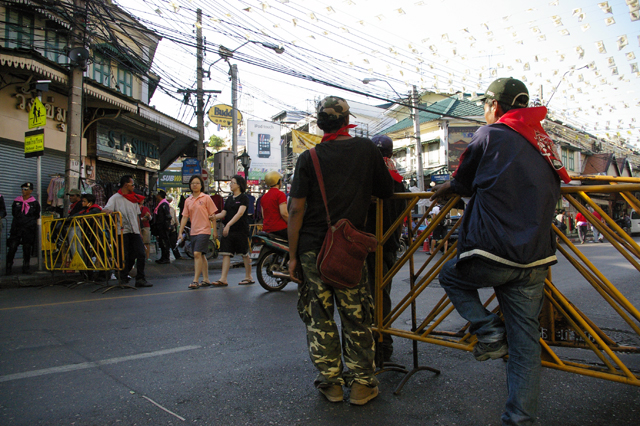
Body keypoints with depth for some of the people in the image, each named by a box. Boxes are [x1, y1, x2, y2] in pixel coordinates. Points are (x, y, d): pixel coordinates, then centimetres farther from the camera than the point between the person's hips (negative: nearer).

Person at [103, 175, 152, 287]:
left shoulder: (134, 198, 16)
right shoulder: (116, 198, 1)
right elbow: (105, 209, -9)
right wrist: (108, 210, -34)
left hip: (134, 231, 4)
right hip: (123, 231, -4)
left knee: (140, 254, -4)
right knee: (127, 256, -1)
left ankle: (140, 279, 1)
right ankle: (123, 276, 20)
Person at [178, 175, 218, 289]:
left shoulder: (206, 198, -3)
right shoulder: (188, 201, 11)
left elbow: (212, 215, -1)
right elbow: (185, 217, 10)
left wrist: (214, 230, -3)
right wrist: (180, 232, 5)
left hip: (204, 230, -6)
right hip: (193, 232, 6)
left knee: (197, 254, -15)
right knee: (201, 256, 11)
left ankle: (195, 280, -12)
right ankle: (206, 279, 19)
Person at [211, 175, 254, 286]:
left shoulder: (243, 198, -4)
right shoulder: (229, 199, 17)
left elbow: (240, 213, -17)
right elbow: (223, 213, 12)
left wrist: (228, 225, -27)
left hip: (241, 230, -6)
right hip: (228, 229, 6)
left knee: (245, 254, 3)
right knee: (226, 253, -2)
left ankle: (248, 277, 15)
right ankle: (223, 279, -3)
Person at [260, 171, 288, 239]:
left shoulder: (263, 197, 15)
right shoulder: (280, 194, -7)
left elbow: (263, 215, 17)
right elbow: (284, 213, -15)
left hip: (266, 229, 8)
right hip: (279, 228, -8)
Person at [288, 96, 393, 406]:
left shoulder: (308, 158, 0)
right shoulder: (367, 150, 2)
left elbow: (296, 209, -5)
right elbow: (387, 192, 11)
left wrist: (293, 255, 1)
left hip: (312, 247, 0)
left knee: (318, 318, 11)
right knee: (356, 318, 10)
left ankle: (330, 382, 19)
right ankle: (362, 384, 19)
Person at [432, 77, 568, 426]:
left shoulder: (489, 135, -3)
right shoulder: (543, 143, 15)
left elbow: (463, 183, 8)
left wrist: (446, 188, 32)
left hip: (492, 253, -6)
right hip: (535, 259, 6)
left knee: (451, 276, 24)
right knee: (525, 341, 11)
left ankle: (489, 332, 7)